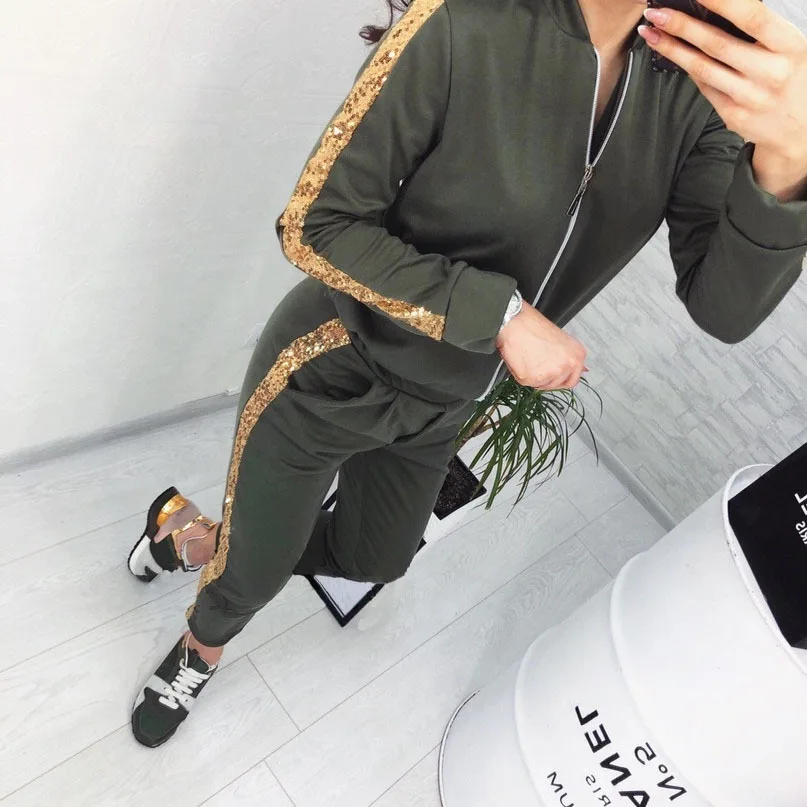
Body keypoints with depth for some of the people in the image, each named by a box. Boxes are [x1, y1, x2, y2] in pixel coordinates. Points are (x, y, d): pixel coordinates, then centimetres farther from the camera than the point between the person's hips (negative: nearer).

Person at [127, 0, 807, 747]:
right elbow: (313, 226, -22)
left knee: (374, 559, 27)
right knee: (255, 573, 15)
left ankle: (194, 536, 54)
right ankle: (199, 650, 57)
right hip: (330, 377, -5)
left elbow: (725, 307, -16)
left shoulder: (697, 81, -9)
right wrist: (501, 313, -27)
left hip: (435, 405, 6)